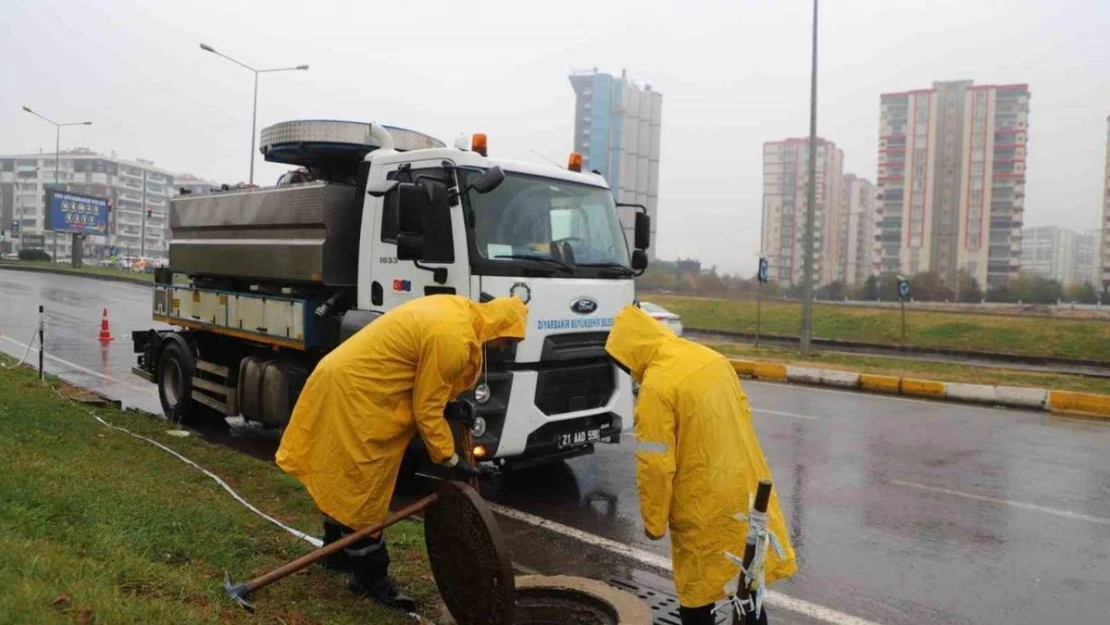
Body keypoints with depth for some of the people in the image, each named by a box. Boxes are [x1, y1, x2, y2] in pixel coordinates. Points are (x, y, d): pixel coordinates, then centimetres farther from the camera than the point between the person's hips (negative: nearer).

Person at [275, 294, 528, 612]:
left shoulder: (457, 310, 5)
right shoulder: (452, 338, -25)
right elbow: (426, 409, -18)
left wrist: (452, 402, 11)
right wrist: (450, 459, -10)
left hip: (348, 378, 11)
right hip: (356, 390, -11)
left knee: (343, 477, 22)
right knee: (362, 486, -1)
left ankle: (337, 551, 37)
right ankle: (369, 576, 11)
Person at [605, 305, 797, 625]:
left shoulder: (657, 384, -21)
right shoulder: (711, 358, 1)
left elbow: (656, 465, -18)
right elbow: (742, 415, 12)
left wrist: (653, 521, -5)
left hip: (705, 505, -7)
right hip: (745, 488, 7)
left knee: (696, 596, 11)